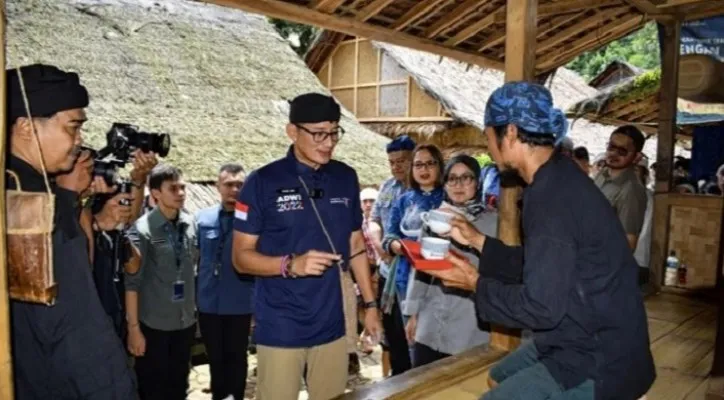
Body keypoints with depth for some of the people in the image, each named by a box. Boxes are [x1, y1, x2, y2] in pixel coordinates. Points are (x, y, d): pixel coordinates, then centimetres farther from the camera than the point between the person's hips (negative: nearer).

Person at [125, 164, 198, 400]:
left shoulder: (191, 223, 0)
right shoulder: (142, 230, -14)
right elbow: (132, 282, -14)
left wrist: (195, 309, 9)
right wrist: (134, 328, -14)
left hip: (185, 321, 4)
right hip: (153, 325, -4)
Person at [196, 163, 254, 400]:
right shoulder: (202, 218, 2)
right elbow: (195, 256, 10)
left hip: (239, 304, -3)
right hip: (208, 302, 3)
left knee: (236, 358, 15)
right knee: (215, 357, 20)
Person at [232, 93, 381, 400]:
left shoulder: (345, 178, 4)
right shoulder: (263, 182, -9)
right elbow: (241, 256, -6)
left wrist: (370, 304, 9)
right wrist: (291, 264, -23)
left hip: (332, 326, 4)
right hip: (280, 330, -3)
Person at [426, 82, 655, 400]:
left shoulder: (551, 196, -27)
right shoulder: (559, 179, 4)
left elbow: (541, 307, -26)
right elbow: (536, 265, 13)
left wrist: (476, 284, -13)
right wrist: (477, 240, 14)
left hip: (597, 363, -10)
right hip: (592, 341, 10)